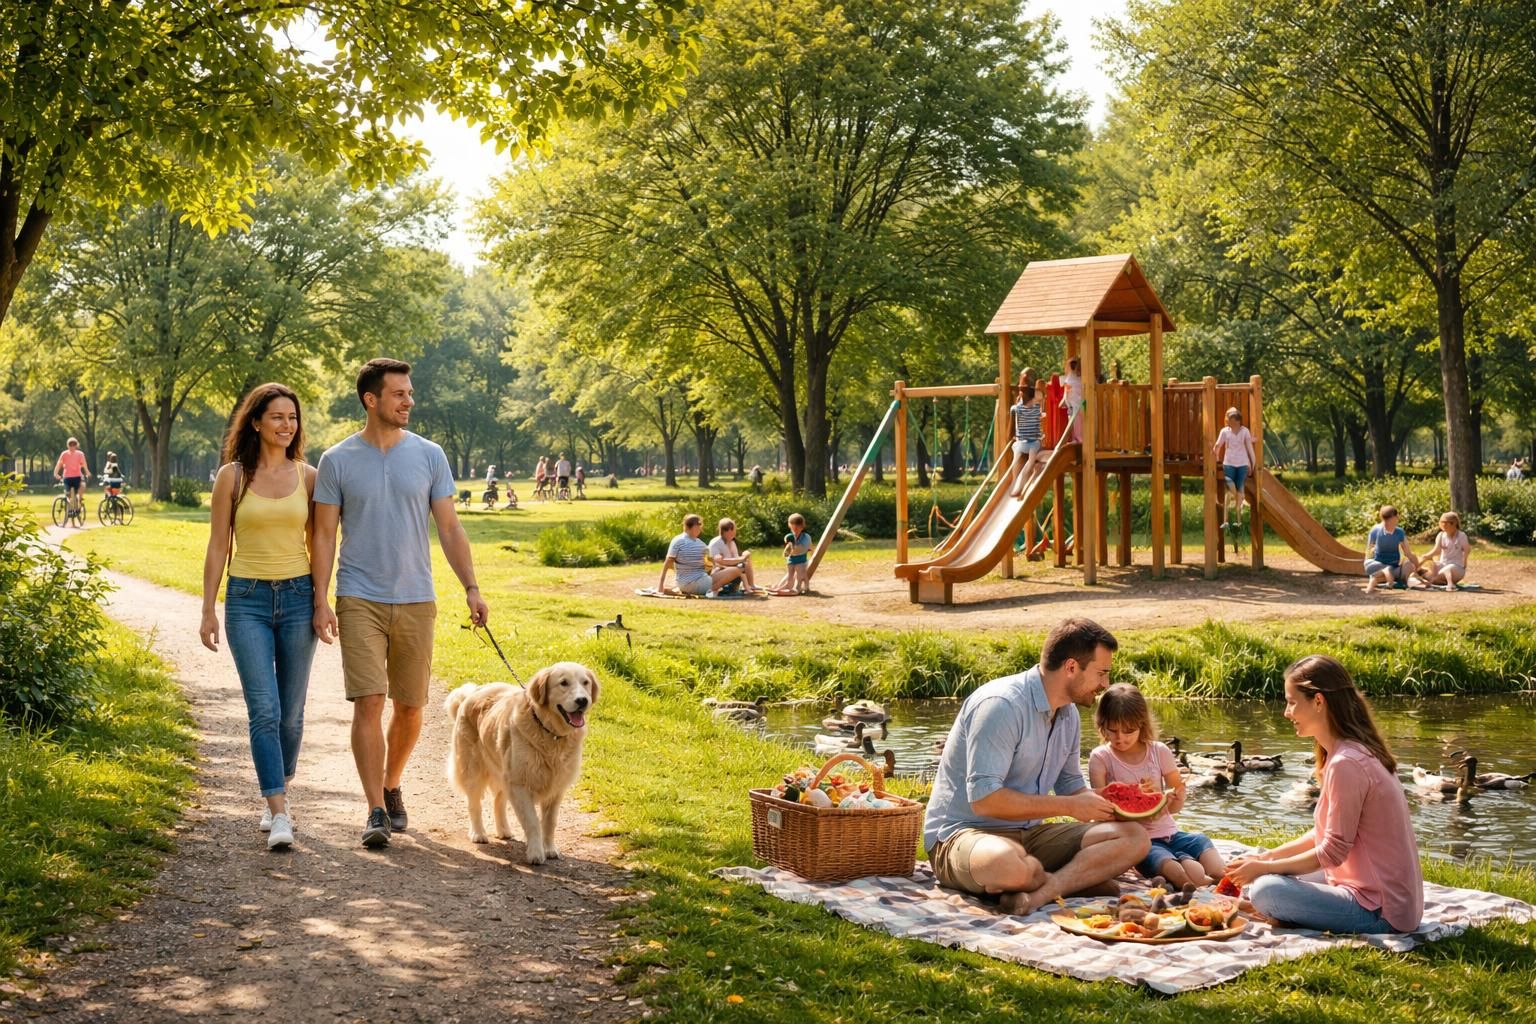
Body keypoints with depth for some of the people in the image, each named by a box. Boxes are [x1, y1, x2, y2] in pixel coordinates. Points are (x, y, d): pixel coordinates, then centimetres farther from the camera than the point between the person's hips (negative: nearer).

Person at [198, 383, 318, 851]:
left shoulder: (307, 476, 4)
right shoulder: (232, 475, 0)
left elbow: (318, 543, 10)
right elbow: (217, 546, 2)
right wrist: (208, 610, 0)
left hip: (297, 597, 2)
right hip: (247, 600, -2)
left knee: (291, 711, 8)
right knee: (264, 709, -10)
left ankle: (279, 793, 28)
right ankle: (279, 813, -10)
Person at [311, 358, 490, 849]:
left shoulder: (429, 456, 4)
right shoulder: (337, 461, 0)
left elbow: (449, 527, 5)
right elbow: (324, 536, 2)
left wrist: (472, 588, -3)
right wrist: (320, 601, -6)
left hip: (416, 601, 2)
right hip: (359, 600, -2)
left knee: (409, 707, 8)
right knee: (368, 702, -10)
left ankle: (391, 788, 31)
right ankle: (376, 812, -6)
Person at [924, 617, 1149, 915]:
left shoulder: (1069, 715, 11)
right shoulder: (1001, 704, -19)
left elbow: (1070, 784, 24)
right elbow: (983, 799, -26)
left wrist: (1105, 805, 1)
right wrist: (1070, 806, -18)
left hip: (1028, 834, 9)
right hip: (963, 832, -9)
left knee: (1135, 837, -10)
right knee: (1008, 864, -44)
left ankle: (1040, 893, -27)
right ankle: (1079, 878, -14)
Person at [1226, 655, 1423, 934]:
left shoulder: (1345, 764, -21)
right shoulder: (1357, 752, 11)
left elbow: (1333, 851, -18)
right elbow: (1325, 834, 15)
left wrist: (1265, 867, -9)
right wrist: (1267, 857, 7)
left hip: (1380, 911, -10)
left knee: (1266, 890, -22)